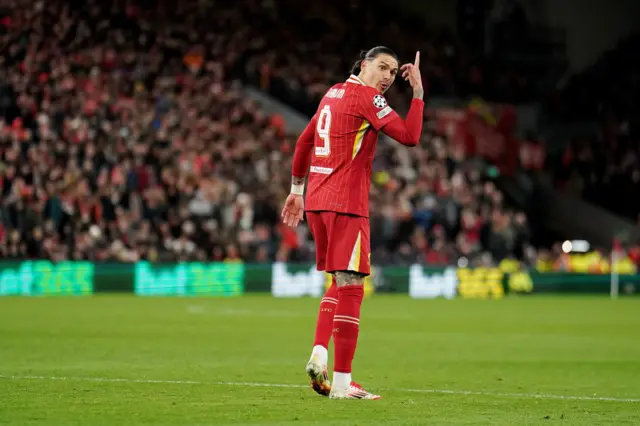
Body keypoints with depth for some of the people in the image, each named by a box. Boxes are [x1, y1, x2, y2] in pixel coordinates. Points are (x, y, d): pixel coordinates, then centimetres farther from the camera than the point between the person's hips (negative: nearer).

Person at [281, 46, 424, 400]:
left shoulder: (333, 93, 18)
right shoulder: (366, 96, -8)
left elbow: (304, 141, 24)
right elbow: (409, 136, -17)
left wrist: (297, 189, 31)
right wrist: (418, 92, -9)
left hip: (316, 200, 9)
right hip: (346, 203, -9)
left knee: (339, 281, 21)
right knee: (351, 285, -6)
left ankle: (319, 354, 4)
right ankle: (341, 382, -7)